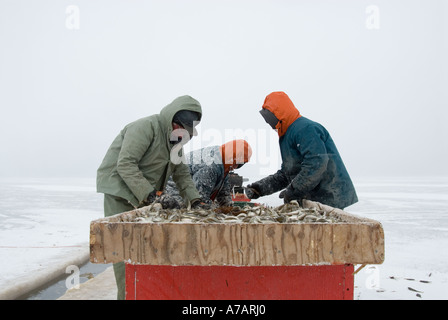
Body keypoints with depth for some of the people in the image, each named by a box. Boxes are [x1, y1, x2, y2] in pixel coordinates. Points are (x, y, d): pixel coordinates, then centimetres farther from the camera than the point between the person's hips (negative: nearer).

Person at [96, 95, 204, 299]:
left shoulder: (174, 139, 11)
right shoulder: (146, 127, -18)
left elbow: (182, 174, 12)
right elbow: (125, 165, -24)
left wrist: (195, 200, -2)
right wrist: (149, 195, -27)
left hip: (144, 198, 8)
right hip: (120, 191, -8)